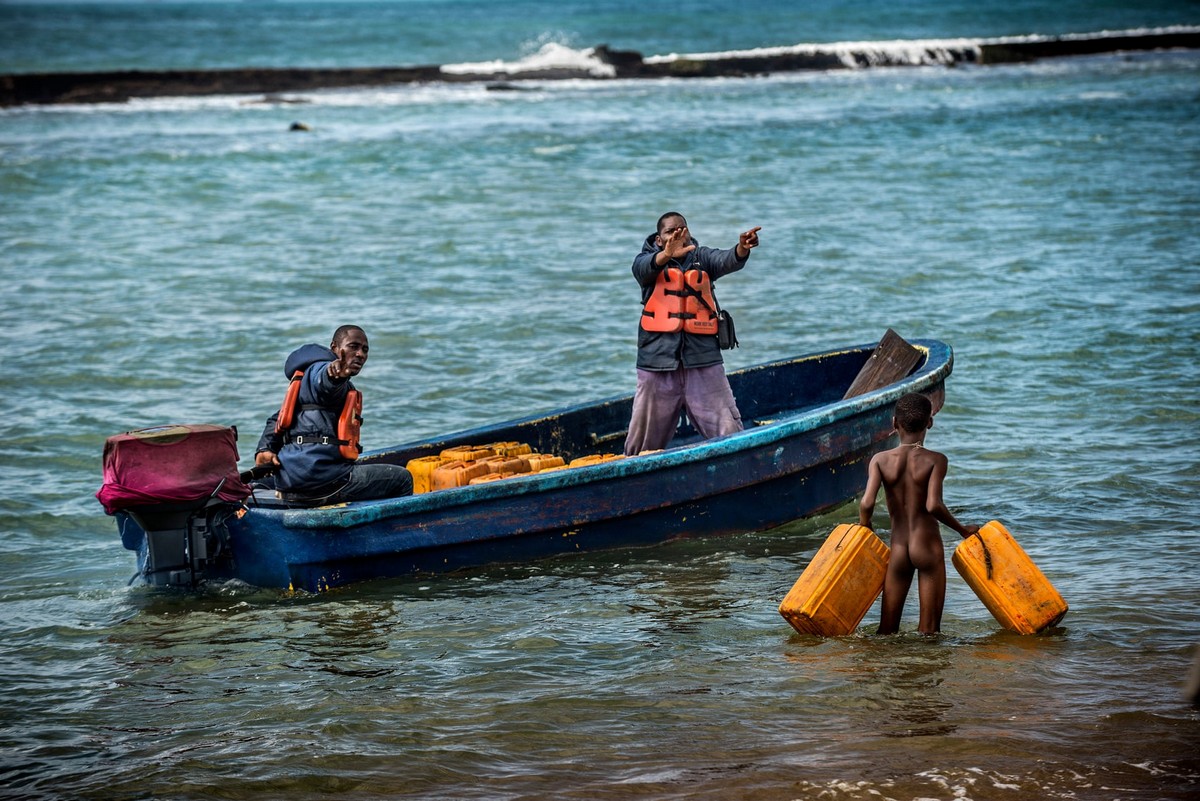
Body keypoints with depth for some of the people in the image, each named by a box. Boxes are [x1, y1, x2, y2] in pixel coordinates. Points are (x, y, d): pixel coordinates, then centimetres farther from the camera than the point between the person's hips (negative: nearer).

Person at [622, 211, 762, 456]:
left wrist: (742, 250, -36)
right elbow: (643, 267, -20)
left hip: (702, 357, 1)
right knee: (645, 438, 6)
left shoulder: (702, 257, 8)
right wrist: (666, 255, -43)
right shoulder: (649, 259, 4)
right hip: (659, 360, -1)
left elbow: (727, 261, -12)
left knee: (729, 433, 0)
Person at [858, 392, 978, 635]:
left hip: (898, 550, 2)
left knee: (887, 631, 9)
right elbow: (933, 505, -19)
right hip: (928, 547, -2)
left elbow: (866, 503, -13)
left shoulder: (880, 460, -1)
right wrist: (963, 530, -4)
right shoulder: (935, 460, -7)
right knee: (929, 632, 2)